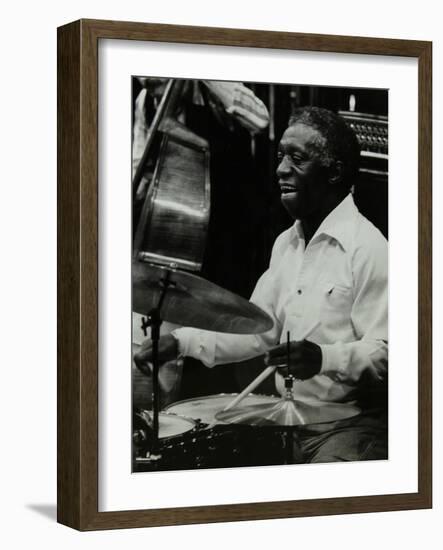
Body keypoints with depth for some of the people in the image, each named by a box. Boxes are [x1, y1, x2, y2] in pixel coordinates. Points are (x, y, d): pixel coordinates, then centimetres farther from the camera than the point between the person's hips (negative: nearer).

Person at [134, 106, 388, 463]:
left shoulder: (368, 249, -14)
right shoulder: (287, 243, 14)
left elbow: (387, 354, -20)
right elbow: (257, 330, 14)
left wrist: (325, 358, -37)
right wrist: (183, 341, 0)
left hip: (350, 426, -8)